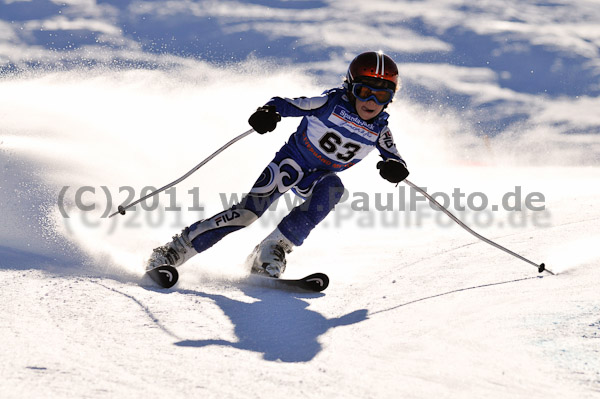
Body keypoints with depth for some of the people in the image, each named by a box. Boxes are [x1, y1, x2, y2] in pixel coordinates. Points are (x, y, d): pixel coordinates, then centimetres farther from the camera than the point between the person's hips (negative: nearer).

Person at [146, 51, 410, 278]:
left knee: (332, 188, -32)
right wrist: (268, 113, -39)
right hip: (291, 163, -3)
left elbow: (394, 159, -7)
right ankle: (175, 250, -15)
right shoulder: (332, 103, -19)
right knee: (250, 209, -21)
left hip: (318, 179, 3)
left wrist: (395, 168, -32)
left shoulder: (379, 129, -9)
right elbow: (286, 105, -17)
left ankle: (273, 251, -27)